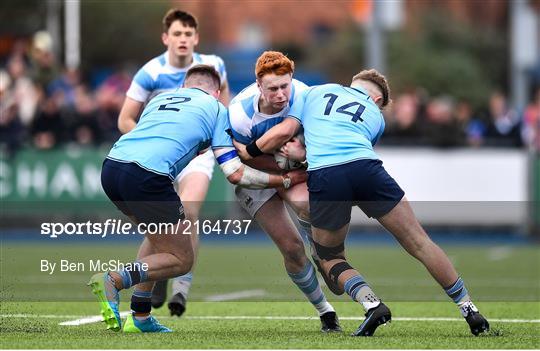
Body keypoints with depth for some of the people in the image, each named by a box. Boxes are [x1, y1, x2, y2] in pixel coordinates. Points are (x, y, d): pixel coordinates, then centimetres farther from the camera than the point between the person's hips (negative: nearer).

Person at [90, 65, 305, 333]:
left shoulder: (161, 99, 30)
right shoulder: (216, 108, 16)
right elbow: (235, 173, 8)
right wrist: (286, 180, 18)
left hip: (111, 166, 7)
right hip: (148, 175, -7)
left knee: (159, 237, 30)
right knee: (182, 260, 8)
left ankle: (139, 318, 23)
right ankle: (113, 280, -12)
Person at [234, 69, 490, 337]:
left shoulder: (314, 92, 29)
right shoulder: (376, 116, 32)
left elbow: (284, 131, 17)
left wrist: (248, 151, 30)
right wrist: (305, 155, 37)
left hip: (323, 177, -1)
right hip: (366, 169, 1)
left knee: (330, 259, 19)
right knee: (419, 244, 12)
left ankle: (371, 304, -6)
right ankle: (469, 311, 14)